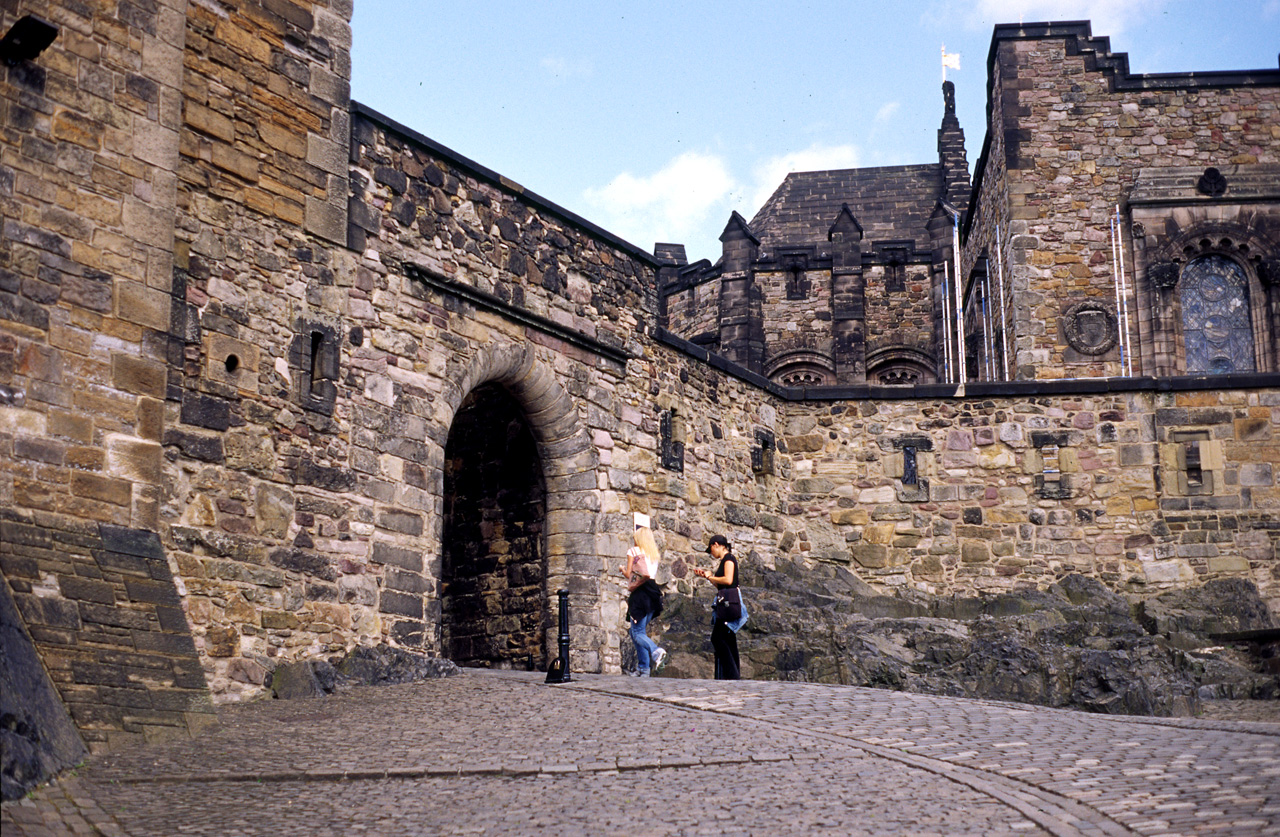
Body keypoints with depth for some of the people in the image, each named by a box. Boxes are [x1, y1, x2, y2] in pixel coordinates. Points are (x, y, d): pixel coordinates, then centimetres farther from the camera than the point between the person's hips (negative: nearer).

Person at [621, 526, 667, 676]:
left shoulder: (633, 551, 0)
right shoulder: (655, 554, 15)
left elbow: (629, 574, -2)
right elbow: (654, 574, 14)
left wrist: (623, 570, 17)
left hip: (638, 594, -6)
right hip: (652, 593, 6)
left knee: (638, 632, -8)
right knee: (635, 631, 14)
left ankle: (656, 652, -34)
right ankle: (643, 668, 10)